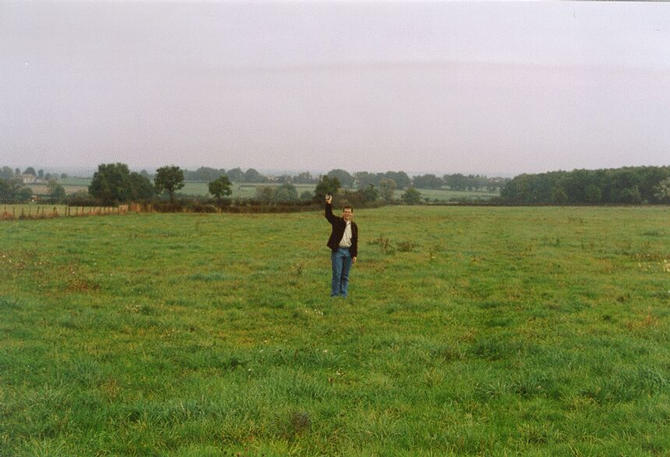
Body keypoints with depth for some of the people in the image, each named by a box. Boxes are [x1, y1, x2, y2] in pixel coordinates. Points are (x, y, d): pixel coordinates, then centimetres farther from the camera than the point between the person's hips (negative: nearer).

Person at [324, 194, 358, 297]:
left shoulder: (354, 226, 9)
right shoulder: (337, 222, 3)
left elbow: (355, 241, 8)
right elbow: (328, 215, -13)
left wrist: (354, 255, 3)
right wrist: (328, 204, -28)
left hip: (348, 251, 3)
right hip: (337, 250, -3)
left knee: (345, 275, 7)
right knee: (337, 274, -5)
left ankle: (343, 294, 12)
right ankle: (335, 294, 0)